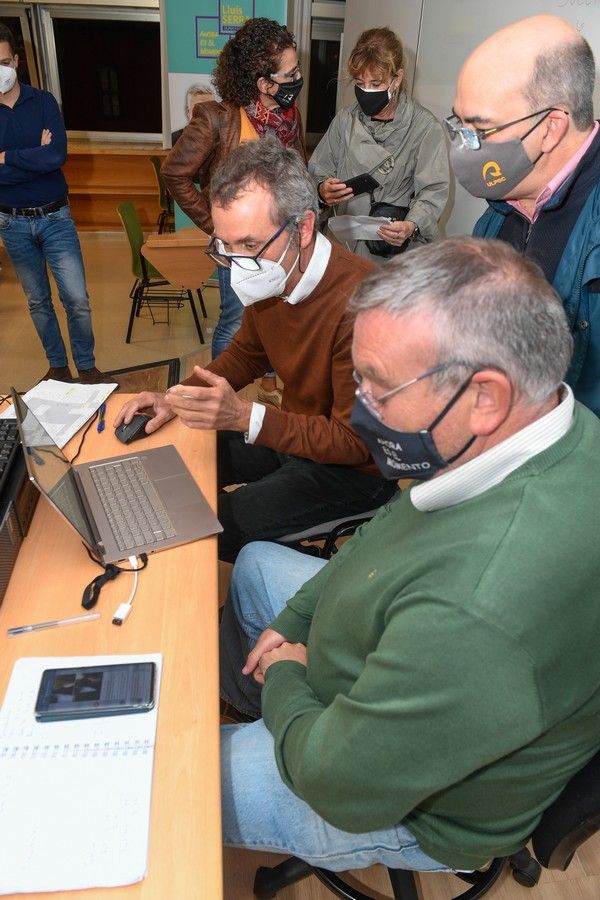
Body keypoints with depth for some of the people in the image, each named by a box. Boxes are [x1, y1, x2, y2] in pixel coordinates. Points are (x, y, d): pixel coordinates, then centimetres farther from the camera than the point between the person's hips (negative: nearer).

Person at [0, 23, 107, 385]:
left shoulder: (43, 102, -3)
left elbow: (57, 155, -18)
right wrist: (35, 157, -15)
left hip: (55, 217, -1)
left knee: (77, 299, -4)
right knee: (38, 301, 12)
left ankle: (86, 366, 13)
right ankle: (58, 365, 27)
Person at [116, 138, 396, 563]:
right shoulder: (271, 277, -6)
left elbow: (356, 442, -26)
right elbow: (246, 354, 13)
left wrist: (245, 416, -34)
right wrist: (177, 398, -2)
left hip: (353, 467, -8)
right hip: (294, 429, 8)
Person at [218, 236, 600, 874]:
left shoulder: (479, 611, -47)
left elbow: (343, 790, -31)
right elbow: (390, 531, -1)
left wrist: (284, 679, -13)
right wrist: (291, 621, -2)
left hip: (404, 809, -7)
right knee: (255, 564, 22)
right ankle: (238, 701, 48)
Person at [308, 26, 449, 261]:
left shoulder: (426, 127, -1)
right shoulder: (344, 120, 12)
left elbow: (433, 191, -5)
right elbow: (318, 172, 14)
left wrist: (412, 226, -26)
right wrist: (322, 190, -12)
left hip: (400, 252, -3)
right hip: (345, 242, 3)